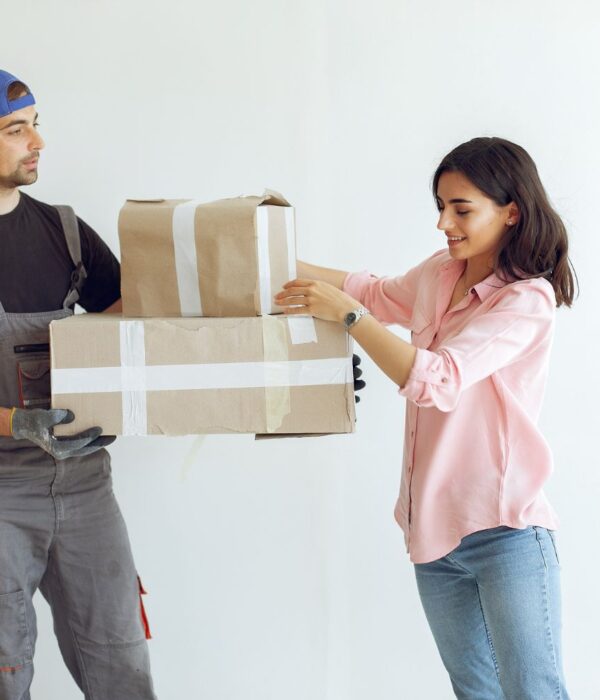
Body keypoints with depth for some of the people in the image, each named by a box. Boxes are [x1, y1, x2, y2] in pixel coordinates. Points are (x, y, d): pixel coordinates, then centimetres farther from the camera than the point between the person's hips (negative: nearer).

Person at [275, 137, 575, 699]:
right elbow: (380, 296, 28)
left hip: (506, 532, -7)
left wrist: (344, 311, -21)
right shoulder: (441, 273, 9)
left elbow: (437, 381, -24)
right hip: (434, 528, 8)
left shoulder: (528, 300, -14)